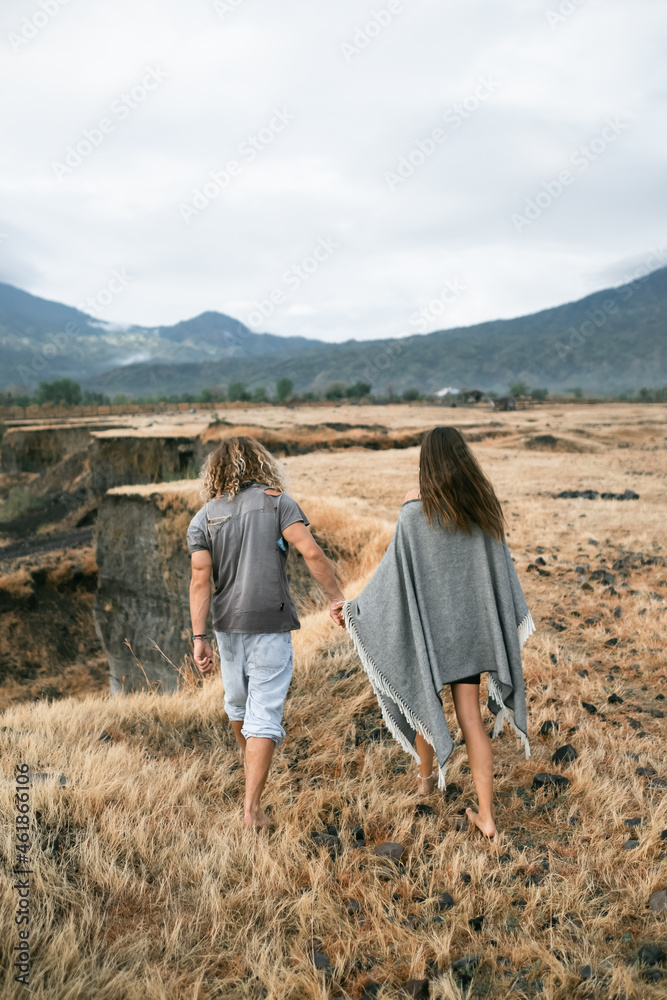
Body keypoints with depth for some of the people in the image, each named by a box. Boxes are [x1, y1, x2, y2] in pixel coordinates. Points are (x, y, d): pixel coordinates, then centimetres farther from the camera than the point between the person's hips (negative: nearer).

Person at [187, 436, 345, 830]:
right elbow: (312, 552, -16)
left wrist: (200, 638, -4)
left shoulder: (203, 519, 2)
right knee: (264, 714, 0)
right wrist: (337, 597, -7)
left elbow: (200, 581, -5)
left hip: (228, 625, 4)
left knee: (238, 703, 24)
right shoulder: (277, 501, -4)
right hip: (271, 625, -4)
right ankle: (252, 806, -1)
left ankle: (251, 762, 50)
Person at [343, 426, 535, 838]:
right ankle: (487, 814, 9)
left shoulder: (415, 515, -17)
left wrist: (354, 605, 3)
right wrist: (516, 618, 17)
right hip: (471, 625, 3)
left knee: (425, 700, 22)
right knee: (471, 718, 7)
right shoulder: (485, 509, -6)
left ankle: (426, 777, 43)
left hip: (429, 623, -2)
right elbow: (503, 570, 2)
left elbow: (394, 572, -11)